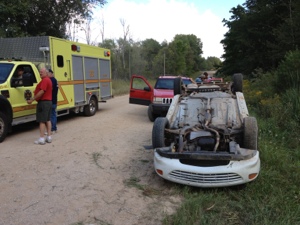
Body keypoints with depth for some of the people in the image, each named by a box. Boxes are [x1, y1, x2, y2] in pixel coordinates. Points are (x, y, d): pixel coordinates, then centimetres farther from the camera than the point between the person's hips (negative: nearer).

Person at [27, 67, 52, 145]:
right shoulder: (48, 80, 19)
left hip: (43, 102, -10)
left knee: (42, 121, -8)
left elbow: (42, 92, -22)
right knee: (47, 120, 12)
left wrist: (32, 99, -19)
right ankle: (49, 137, 14)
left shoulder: (45, 80, -13)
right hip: (49, 101, 10)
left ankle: (41, 139, -7)